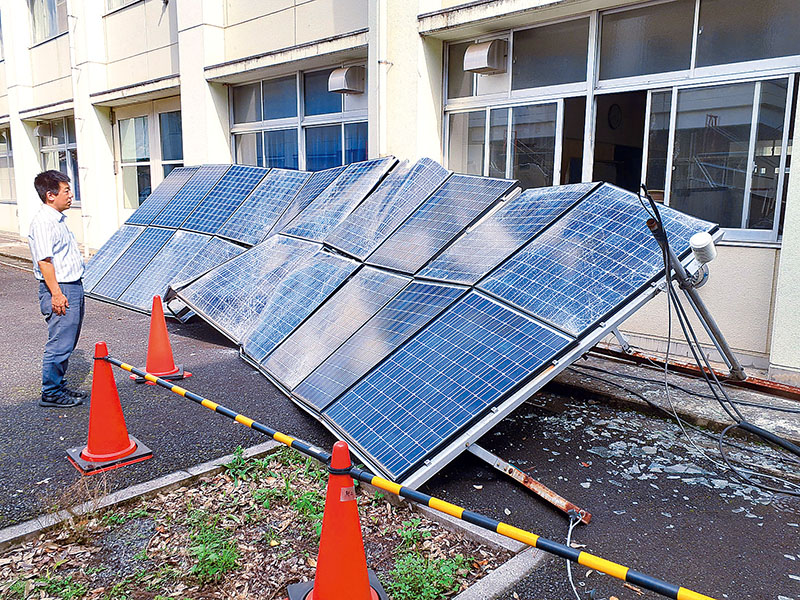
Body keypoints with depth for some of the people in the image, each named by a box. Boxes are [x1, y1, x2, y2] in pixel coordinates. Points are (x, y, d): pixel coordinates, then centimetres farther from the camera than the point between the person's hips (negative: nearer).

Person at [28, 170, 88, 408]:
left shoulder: (58, 218, 16)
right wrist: (56, 293, -23)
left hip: (73, 286, 10)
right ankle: (51, 393, 8)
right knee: (59, 343, -4)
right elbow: (44, 261, -21)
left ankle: (59, 386, 28)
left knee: (67, 343, 17)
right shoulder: (43, 221, -16)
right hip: (60, 290, -10)